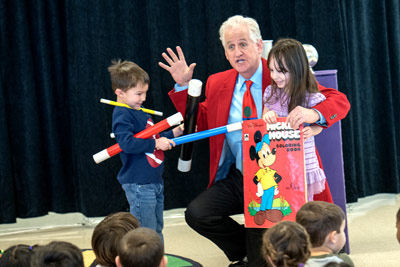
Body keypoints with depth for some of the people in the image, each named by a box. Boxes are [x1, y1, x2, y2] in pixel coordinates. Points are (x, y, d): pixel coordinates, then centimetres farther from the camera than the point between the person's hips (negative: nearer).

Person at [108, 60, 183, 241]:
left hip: (154, 181, 10)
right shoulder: (122, 115, -14)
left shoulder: (139, 113, 16)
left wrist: (174, 133, 16)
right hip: (138, 184, -10)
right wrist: (155, 143, -26)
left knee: (157, 230, 15)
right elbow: (127, 143, -28)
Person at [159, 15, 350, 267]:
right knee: (197, 214, -18)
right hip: (235, 178, 4)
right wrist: (183, 86, 5)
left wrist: (313, 113, -35)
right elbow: (200, 123, 17)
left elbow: (340, 101, -13)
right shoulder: (217, 84, 6)